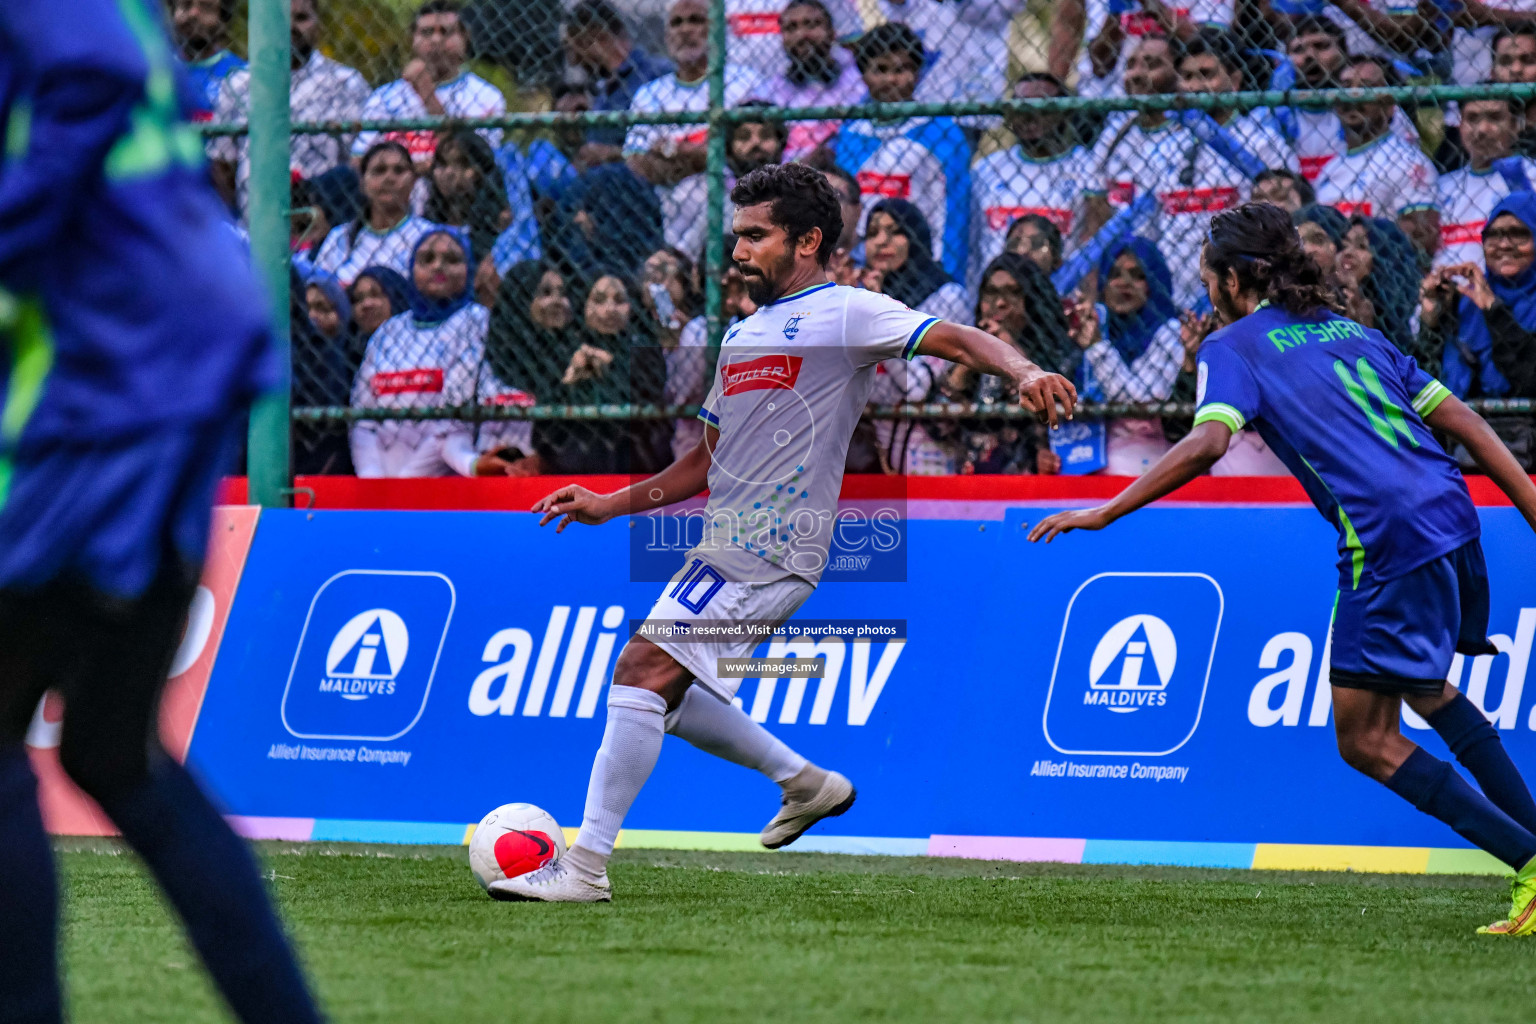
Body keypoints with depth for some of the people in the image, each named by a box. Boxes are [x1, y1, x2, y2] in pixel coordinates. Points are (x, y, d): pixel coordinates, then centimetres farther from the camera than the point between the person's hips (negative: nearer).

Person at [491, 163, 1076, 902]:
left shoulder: (844, 313, -4)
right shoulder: (744, 335, 22)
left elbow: (955, 340, -15)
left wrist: (1022, 371, -35)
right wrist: (608, 506, 21)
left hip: (769, 554, -10)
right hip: (725, 545, 10)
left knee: (642, 671, -18)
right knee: (661, 692, 16)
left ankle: (585, 868, -17)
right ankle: (805, 782, 27)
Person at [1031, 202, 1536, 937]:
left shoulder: (1234, 346, 4)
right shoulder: (1353, 333, 24)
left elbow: (1207, 443, -15)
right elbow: (1460, 420, 18)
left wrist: (1103, 513, -12)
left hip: (1390, 542, -8)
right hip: (1452, 519, 8)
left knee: (1365, 740, 0)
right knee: (1426, 690, 32)